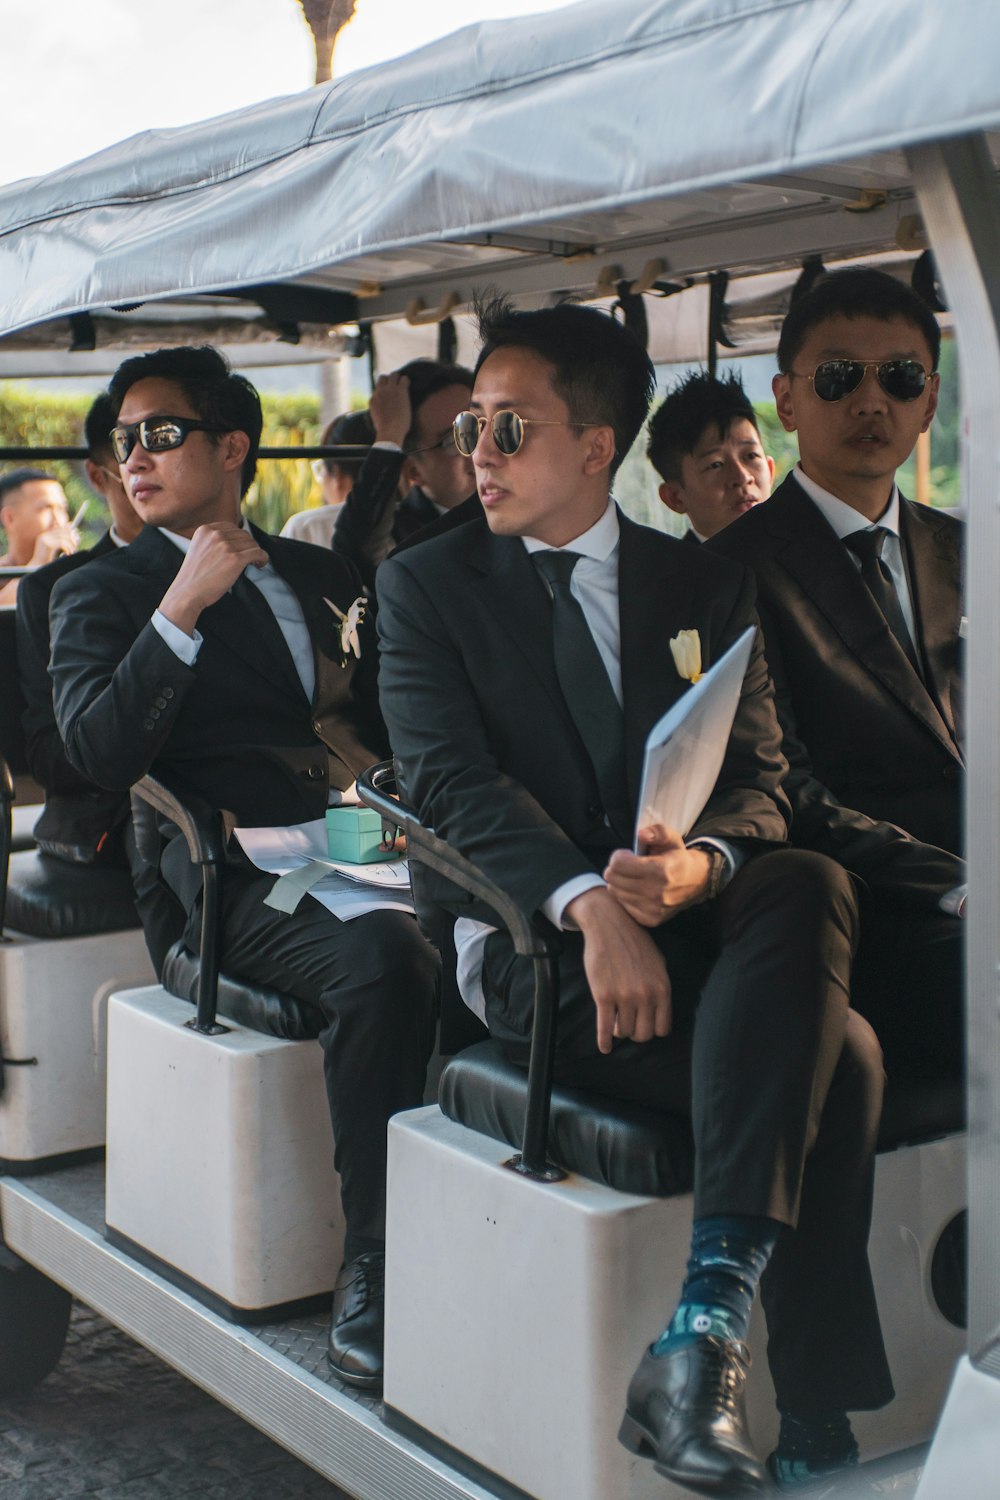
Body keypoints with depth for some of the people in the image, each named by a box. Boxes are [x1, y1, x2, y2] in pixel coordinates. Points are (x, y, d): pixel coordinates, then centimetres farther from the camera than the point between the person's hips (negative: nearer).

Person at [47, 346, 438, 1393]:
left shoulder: (325, 577, 26)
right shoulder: (101, 594, 13)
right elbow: (98, 752, -4)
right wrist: (180, 609, -9)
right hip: (244, 872, -4)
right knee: (381, 961, -36)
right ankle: (372, 1267, -25)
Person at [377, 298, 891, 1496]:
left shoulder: (707, 587, 14)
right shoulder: (426, 586, 6)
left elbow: (757, 777, 4)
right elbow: (450, 779, -9)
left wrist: (702, 864, -22)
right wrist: (589, 902, -28)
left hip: (695, 926, 4)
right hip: (531, 943, -3)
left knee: (809, 887, -33)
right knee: (837, 1055, -27)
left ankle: (708, 1318, -35)